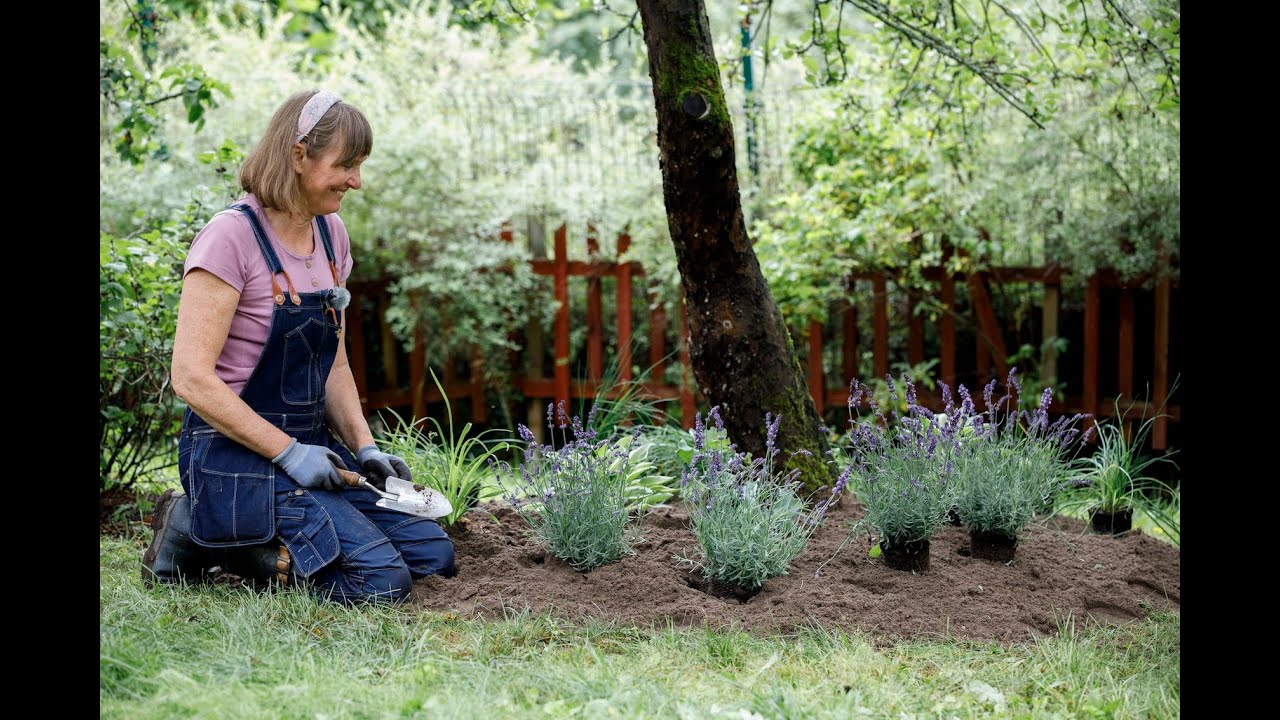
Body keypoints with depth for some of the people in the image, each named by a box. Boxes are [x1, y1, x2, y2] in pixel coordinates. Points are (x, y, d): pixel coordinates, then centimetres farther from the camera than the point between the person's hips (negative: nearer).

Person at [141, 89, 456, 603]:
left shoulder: (331, 234, 9)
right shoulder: (231, 238, -15)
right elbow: (192, 378, -19)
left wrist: (364, 447, 2)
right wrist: (287, 452, -20)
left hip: (312, 444, 8)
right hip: (239, 452, -8)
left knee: (433, 555, 0)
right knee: (380, 580, -20)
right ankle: (203, 534, -3)